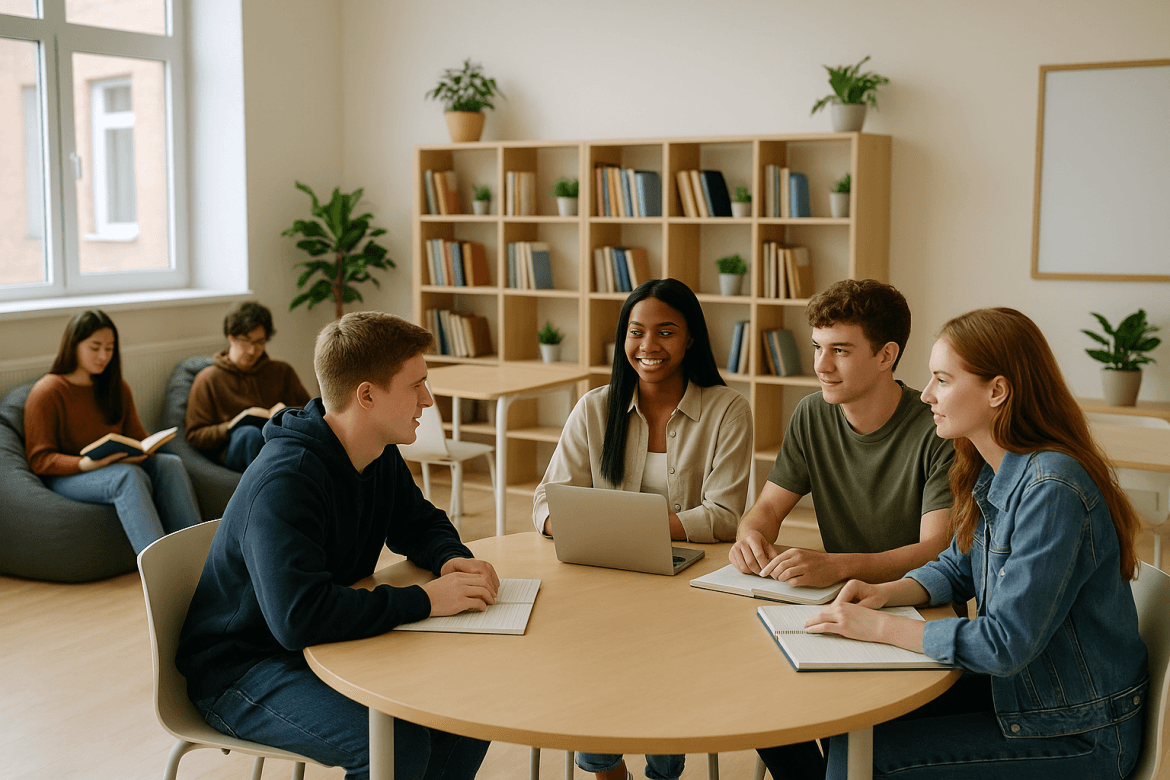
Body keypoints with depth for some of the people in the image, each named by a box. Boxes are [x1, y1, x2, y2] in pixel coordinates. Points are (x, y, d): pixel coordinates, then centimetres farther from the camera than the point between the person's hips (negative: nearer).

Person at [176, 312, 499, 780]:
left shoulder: (381, 457, 0)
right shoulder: (283, 483, -28)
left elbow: (420, 524, 17)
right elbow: (298, 617, -39)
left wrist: (451, 560, -8)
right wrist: (424, 600, -32)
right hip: (241, 669, -8)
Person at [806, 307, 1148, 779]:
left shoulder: (1052, 490, -28)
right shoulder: (994, 474, 2)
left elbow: (1007, 643, -28)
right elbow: (957, 568, 15)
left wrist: (879, 627, -22)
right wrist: (886, 593, -5)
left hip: (1080, 737, -8)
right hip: (1014, 686, 8)